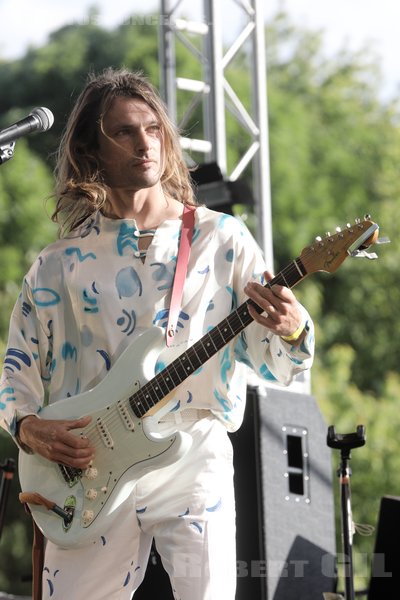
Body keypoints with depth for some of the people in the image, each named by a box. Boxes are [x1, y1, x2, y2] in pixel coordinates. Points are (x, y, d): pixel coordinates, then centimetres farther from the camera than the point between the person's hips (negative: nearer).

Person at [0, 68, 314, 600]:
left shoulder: (221, 239, 5)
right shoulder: (61, 262, 9)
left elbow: (276, 366, 0)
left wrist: (292, 330, -23)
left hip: (193, 461, -1)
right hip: (87, 471, 1)